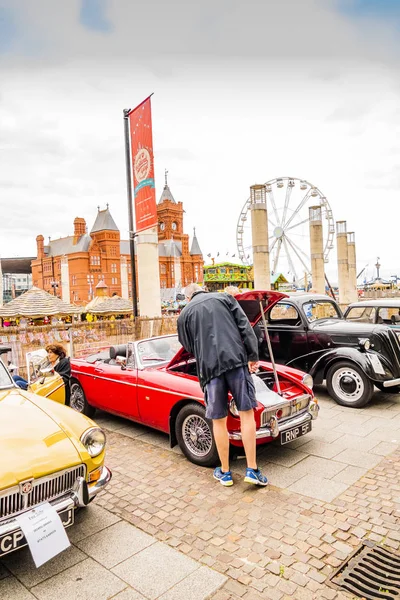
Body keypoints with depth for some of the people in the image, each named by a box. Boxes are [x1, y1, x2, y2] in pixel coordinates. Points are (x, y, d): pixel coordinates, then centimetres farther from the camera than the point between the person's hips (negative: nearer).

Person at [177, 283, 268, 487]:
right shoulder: (225, 298, 14)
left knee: (218, 420, 12)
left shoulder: (184, 314, 16)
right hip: (236, 360, 0)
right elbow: (245, 326, 5)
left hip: (209, 367, 1)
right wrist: (253, 356, 5)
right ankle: (252, 470, 12)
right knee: (246, 413, 9)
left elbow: (188, 346, 22)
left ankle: (224, 472, 24)